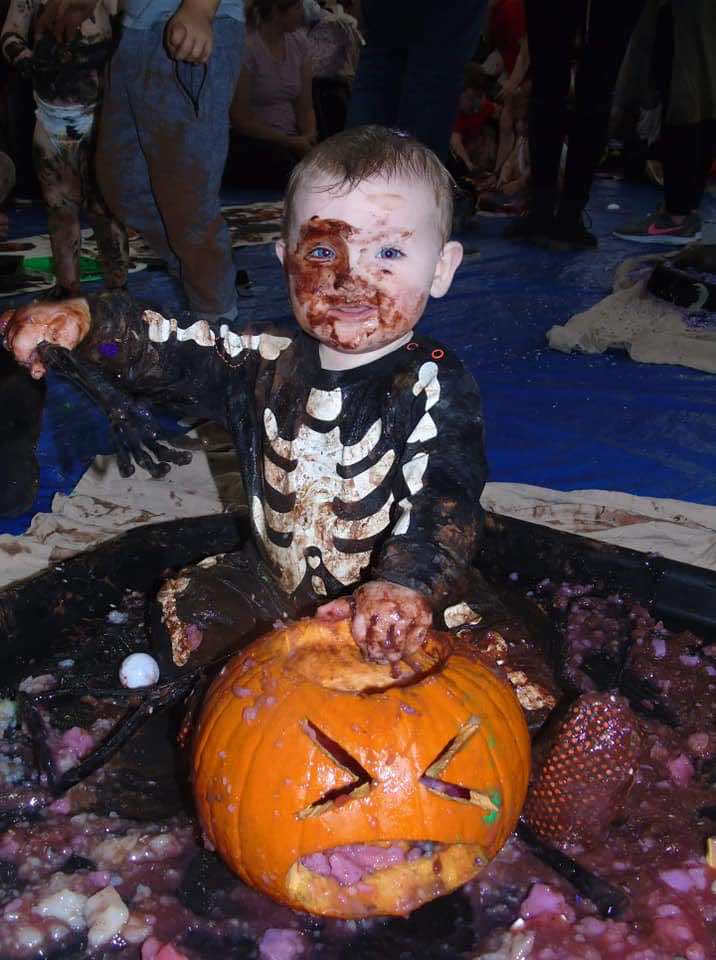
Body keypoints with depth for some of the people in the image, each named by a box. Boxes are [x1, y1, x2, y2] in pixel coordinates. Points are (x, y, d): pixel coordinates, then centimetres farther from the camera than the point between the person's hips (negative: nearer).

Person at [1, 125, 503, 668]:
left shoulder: (433, 387, -19)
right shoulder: (269, 361, -3)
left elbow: (442, 496, -31)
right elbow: (172, 352, -2)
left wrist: (406, 583, -50)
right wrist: (87, 322, -22)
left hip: (414, 602, -5)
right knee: (188, 606, 7)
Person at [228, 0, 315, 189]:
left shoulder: (299, 42, 9)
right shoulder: (246, 48, -12)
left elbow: (305, 106, 12)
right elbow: (239, 119, -12)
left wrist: (310, 137, -9)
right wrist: (290, 142, -14)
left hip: (290, 140, 6)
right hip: (250, 144, -6)